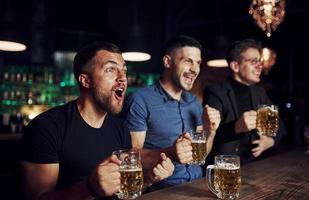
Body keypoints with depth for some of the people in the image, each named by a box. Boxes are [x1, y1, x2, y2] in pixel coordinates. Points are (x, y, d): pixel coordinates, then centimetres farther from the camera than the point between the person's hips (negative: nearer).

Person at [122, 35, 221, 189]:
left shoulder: (194, 102, 12)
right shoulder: (140, 101, -10)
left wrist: (210, 131, -3)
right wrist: (169, 153, -27)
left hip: (197, 183, 7)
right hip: (162, 188, -6)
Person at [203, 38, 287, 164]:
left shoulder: (260, 92, 14)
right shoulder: (216, 93, -8)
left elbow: (277, 124, 20)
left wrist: (271, 140, 0)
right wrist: (236, 127, -33)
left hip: (255, 164, 6)